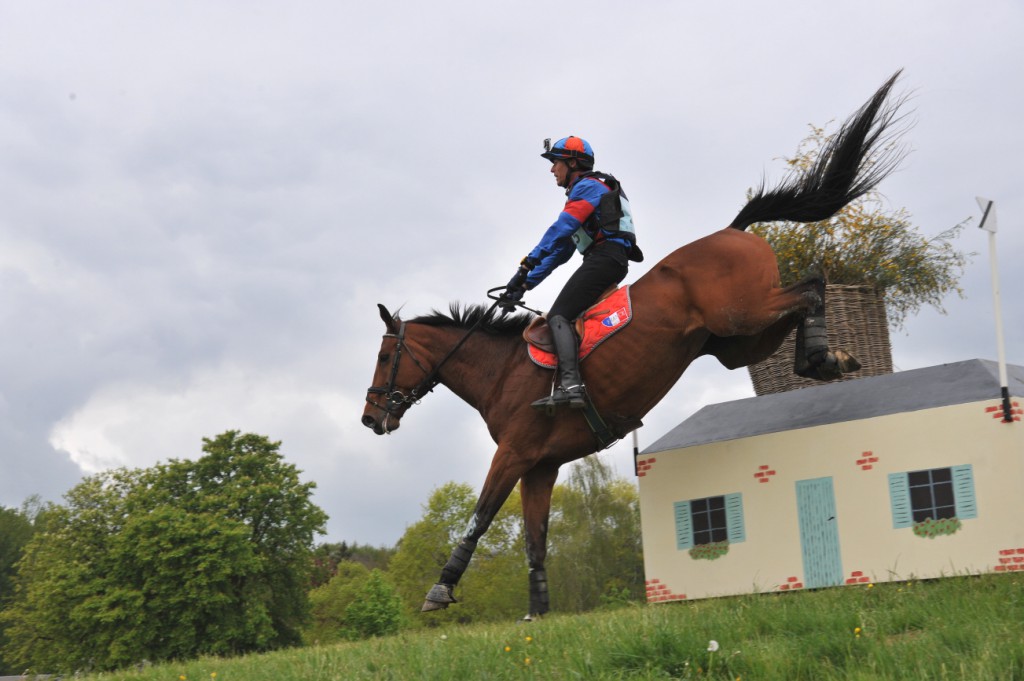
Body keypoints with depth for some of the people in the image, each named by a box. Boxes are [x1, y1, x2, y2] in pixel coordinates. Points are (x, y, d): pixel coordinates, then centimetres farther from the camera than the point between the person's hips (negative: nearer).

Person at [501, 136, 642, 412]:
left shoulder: (588, 186, -1)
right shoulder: (580, 195, 30)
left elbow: (560, 228, -15)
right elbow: (561, 251, 27)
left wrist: (527, 265, -20)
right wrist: (525, 284, 21)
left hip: (604, 257, -10)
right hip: (610, 262, 10)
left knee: (559, 316, -20)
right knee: (563, 315, 11)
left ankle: (570, 385, -39)